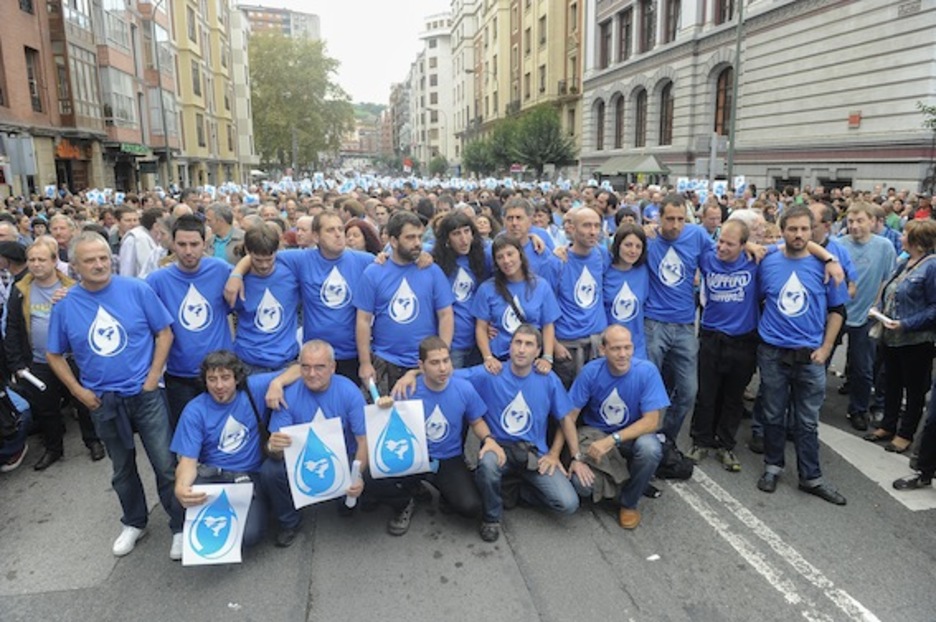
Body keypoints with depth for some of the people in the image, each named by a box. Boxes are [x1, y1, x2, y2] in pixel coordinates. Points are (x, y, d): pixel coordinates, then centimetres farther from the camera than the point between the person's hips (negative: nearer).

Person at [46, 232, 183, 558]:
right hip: (102, 402, 3)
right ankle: (134, 522, 39)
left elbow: (164, 332, -5)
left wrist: (153, 378, -9)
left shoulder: (137, 289, -11)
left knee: (166, 465, 1)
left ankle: (180, 527, 19)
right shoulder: (64, 305, -4)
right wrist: (79, 391, 0)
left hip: (145, 395, -2)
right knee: (123, 469, 19)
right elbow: (54, 354, 8)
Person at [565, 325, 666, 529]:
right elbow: (569, 415, -12)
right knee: (581, 482, -25)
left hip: (634, 433, 0)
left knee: (650, 449, -34)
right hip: (594, 432, 0)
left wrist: (612, 440, -30)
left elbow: (651, 422, -20)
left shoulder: (647, 371, -19)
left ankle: (628, 502, -4)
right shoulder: (591, 371, -17)